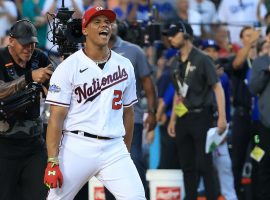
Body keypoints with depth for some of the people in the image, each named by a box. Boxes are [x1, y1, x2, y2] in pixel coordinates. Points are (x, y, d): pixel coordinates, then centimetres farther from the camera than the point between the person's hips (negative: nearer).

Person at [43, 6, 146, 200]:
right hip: (77, 147, -3)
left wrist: (126, 153, 19)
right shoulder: (69, 67, -3)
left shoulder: (124, 66, 10)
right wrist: (52, 162, -13)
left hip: (114, 149, 3)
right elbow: (57, 117, -7)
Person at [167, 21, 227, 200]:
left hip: (201, 117, -7)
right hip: (183, 118, 7)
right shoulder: (177, 63, 13)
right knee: (187, 165, 9)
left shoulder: (202, 59, -8)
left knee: (204, 163, -9)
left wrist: (222, 117, -19)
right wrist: (173, 119, 18)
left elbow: (218, 87, -11)